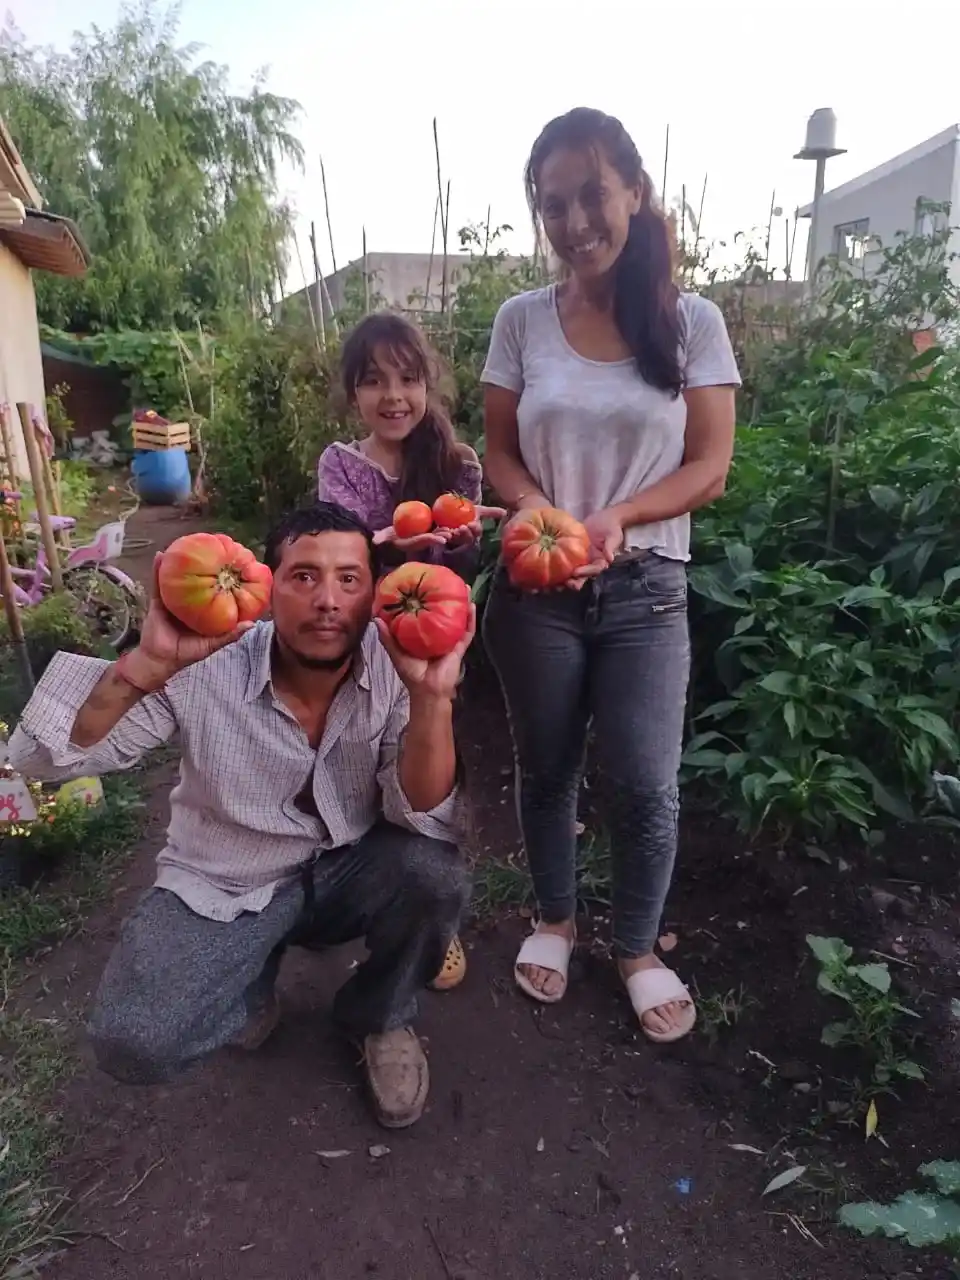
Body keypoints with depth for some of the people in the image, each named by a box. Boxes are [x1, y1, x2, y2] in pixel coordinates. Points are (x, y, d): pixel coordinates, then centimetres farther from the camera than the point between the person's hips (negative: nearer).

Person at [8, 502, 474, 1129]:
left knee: (434, 871, -29)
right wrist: (149, 665, -40)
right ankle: (248, 984, 15)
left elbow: (426, 819, -22)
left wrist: (432, 696, -39)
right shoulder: (206, 669, -22)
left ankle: (380, 1016, 5)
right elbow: (39, 757, -24)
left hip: (351, 871, 1)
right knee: (133, 1046, -22)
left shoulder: (395, 665, -18)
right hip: (224, 884, -1)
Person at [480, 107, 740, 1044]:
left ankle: (638, 948, 27)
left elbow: (709, 468, -4)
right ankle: (554, 919, 38)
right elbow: (499, 452, 4)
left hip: (645, 591, -1)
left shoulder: (691, 323, -1)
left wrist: (615, 518, -21)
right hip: (535, 586, 1)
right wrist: (541, 514, -17)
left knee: (644, 785, 0)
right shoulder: (521, 320, 3)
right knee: (546, 768, 13)